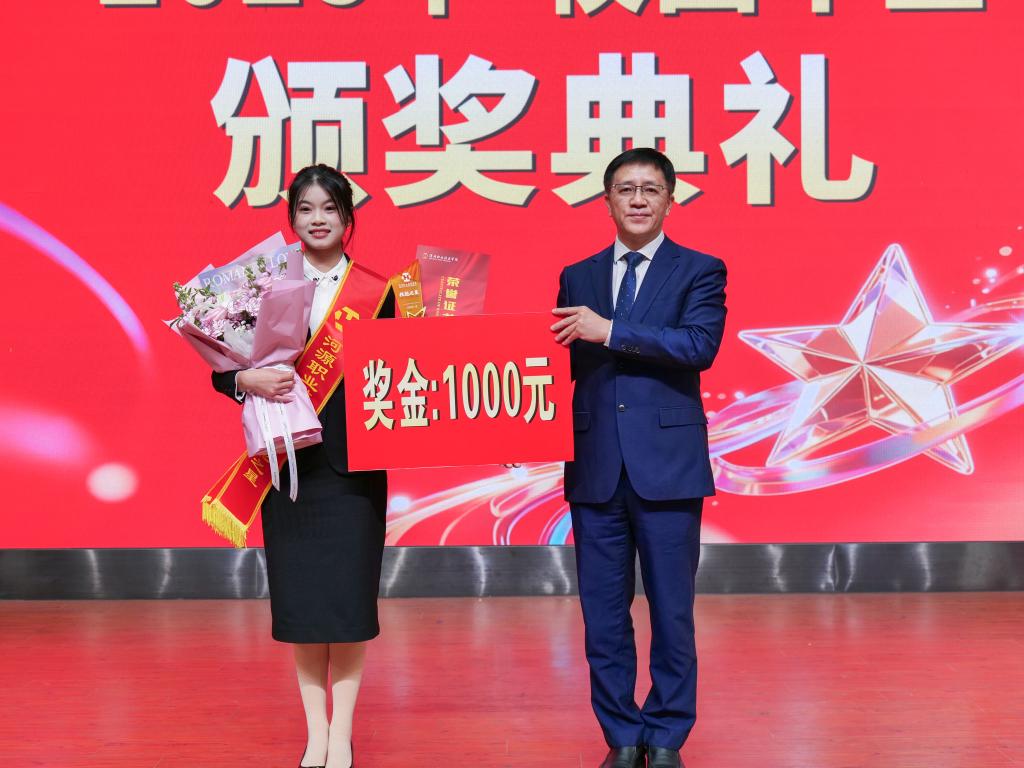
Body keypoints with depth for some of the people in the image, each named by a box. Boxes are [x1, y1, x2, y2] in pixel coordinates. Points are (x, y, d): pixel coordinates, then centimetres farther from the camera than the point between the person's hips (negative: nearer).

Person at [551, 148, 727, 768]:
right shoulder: (578, 276, 13)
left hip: (667, 465, -3)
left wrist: (610, 331, -18)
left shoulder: (700, 271, 3)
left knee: (671, 611, 4)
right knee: (603, 613, 7)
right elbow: (563, 363, 8)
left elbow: (700, 344, -14)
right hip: (595, 466, 3)